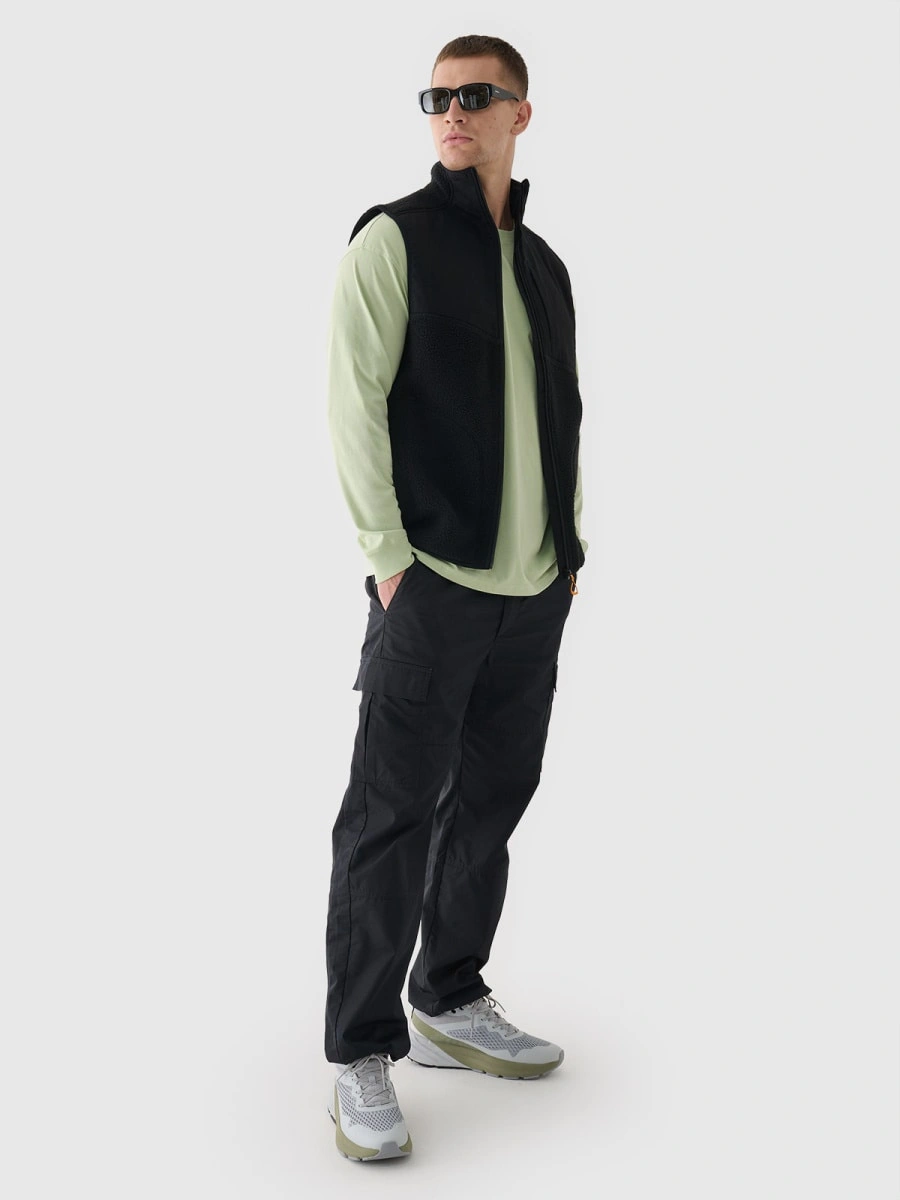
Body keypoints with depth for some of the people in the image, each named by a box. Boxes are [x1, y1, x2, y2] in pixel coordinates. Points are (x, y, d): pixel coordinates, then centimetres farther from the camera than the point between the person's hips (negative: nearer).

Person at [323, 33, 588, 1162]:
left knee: (494, 796, 12)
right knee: (395, 811, -5)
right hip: (432, 578, -6)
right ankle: (362, 1055, 4)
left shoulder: (543, 265, 17)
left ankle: (451, 1001, 28)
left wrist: (573, 544, 14)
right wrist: (388, 552, -13)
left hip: (535, 587, 6)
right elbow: (354, 398, -8)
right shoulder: (395, 237, -1)